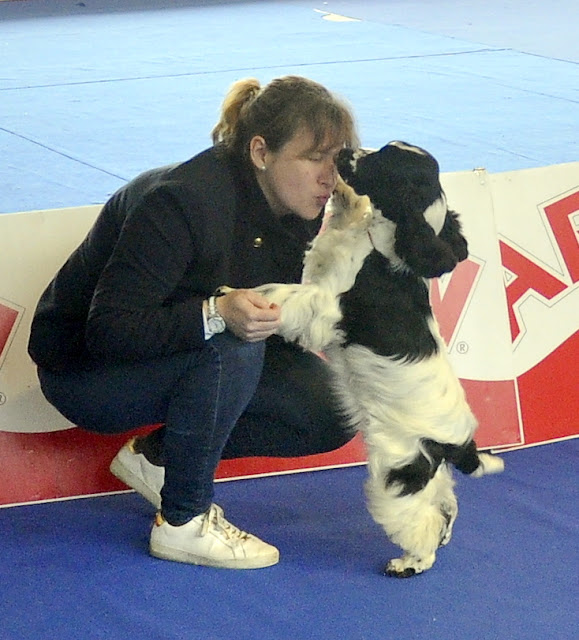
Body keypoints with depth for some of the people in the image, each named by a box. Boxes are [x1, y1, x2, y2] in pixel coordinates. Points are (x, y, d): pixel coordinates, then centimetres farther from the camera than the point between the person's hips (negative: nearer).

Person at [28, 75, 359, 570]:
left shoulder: (298, 211, -7)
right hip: (87, 374, -8)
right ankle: (183, 524, -21)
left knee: (331, 411, -10)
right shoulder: (182, 200, -31)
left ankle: (157, 456, 3)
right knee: (231, 346, -35)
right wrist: (215, 315, -46)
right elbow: (108, 331, -33)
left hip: (197, 354, 8)